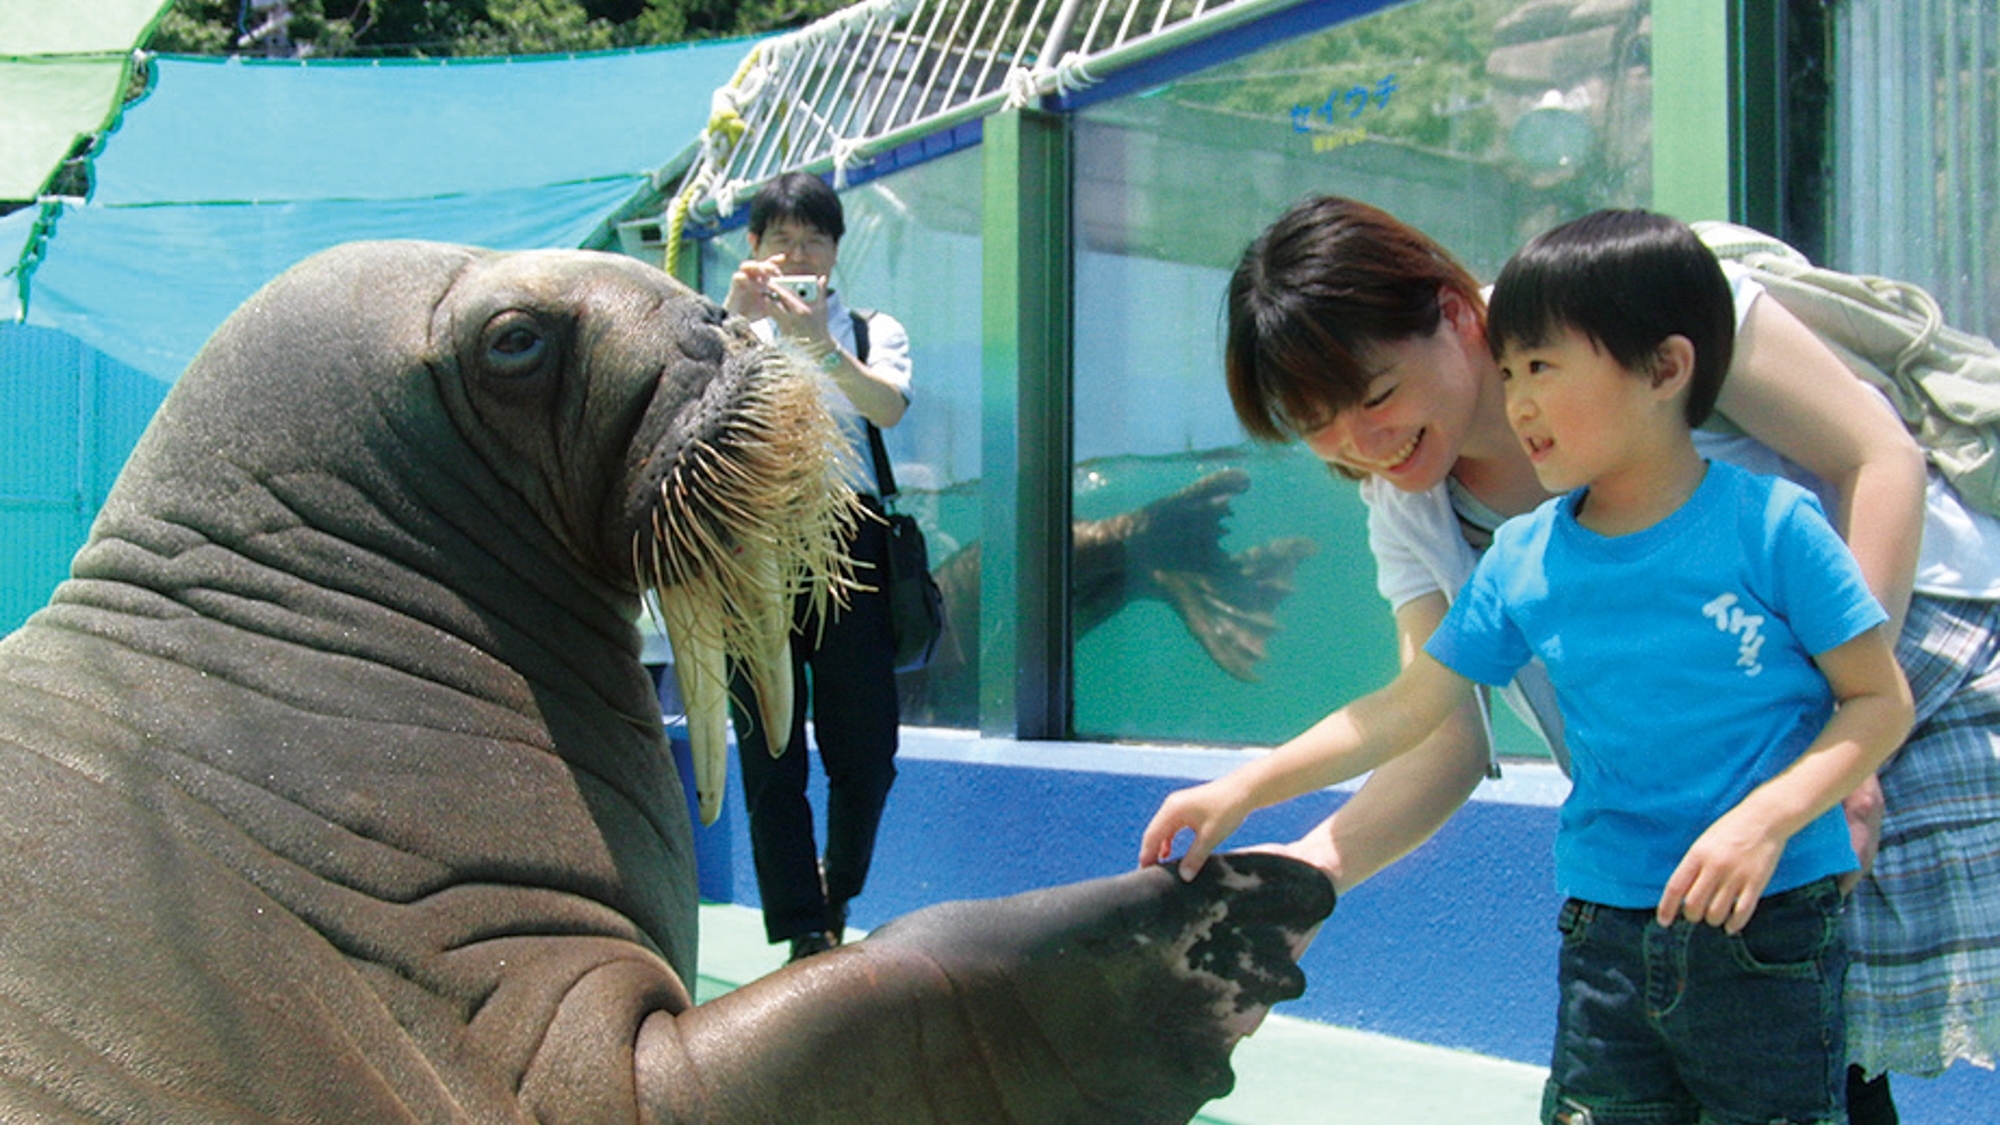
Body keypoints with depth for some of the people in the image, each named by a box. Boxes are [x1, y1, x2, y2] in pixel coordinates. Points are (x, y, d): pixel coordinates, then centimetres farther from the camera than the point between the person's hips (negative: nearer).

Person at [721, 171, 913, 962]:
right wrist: (736, 318, -20)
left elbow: (888, 406, -7)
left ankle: (835, 896, 28)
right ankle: (805, 938, 2)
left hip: (845, 534, 0)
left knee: (867, 755, 2)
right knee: (770, 755, -4)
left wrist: (820, 345, -24)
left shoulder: (872, 330, 15)